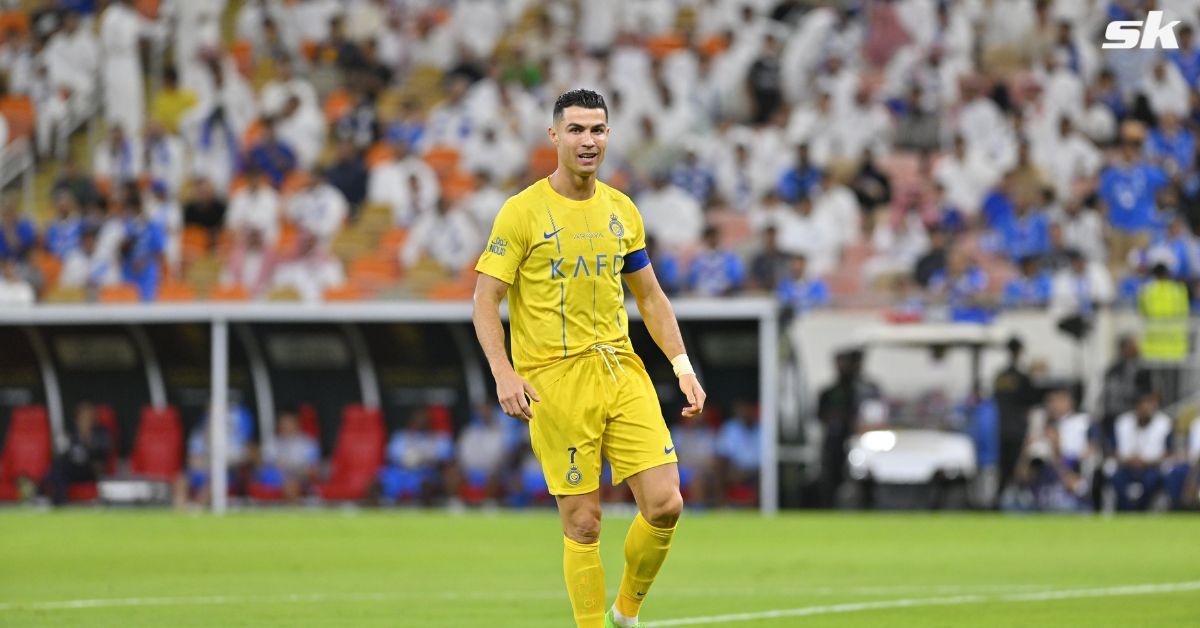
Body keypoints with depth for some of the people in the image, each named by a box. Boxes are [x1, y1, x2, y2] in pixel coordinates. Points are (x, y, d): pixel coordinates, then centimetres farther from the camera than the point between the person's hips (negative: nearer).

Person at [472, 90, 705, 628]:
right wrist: (504, 374, -18)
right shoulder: (522, 212, -3)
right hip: (554, 381, -4)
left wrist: (683, 366, 10)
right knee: (583, 523, -4)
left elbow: (650, 297, 20)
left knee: (665, 505, -5)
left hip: (621, 371, 4)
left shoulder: (622, 211, 12)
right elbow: (485, 300, -5)